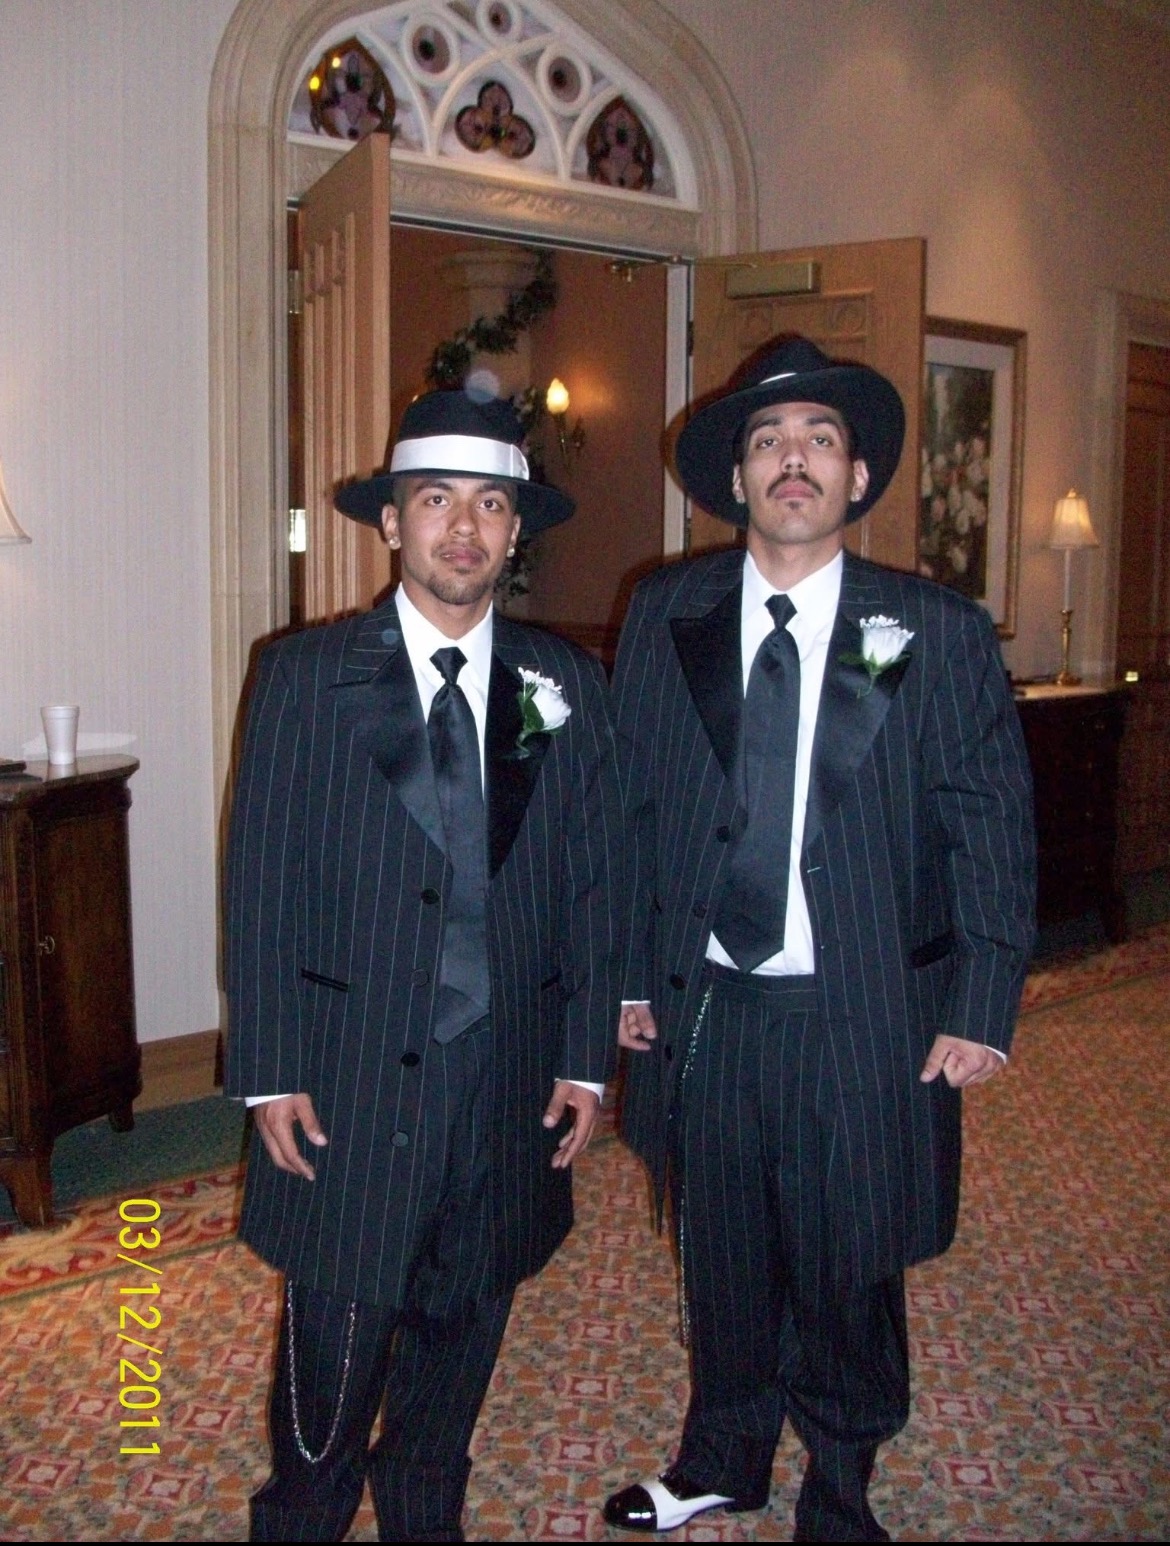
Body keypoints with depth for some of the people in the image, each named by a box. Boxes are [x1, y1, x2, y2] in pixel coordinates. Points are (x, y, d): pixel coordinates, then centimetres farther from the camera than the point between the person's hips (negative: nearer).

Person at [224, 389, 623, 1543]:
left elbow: (593, 878, 4)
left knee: (460, 1339, 18)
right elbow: (261, 884, -3)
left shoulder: (565, 685, 3)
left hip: (511, 1078, 3)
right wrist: (269, 1073, -6)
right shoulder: (305, 674, -3)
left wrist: (587, 1056, 2)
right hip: (354, 1073, -2)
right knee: (333, 1346, 7)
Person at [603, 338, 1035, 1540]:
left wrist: (980, 1011, -8)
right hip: (702, 1007, 2)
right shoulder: (666, 616, 0)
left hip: (864, 1021, -1)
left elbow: (992, 833, -4)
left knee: (849, 1267, 15)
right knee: (721, 1257, 19)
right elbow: (629, 804, 3)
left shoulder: (939, 634, -6)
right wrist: (628, 973, 2)